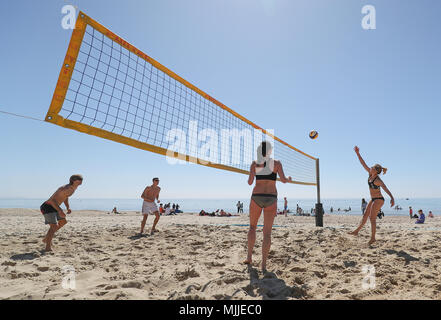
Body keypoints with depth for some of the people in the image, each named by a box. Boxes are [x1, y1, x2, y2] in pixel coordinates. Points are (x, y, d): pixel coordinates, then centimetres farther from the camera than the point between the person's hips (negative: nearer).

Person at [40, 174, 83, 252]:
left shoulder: (73, 188, 1)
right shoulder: (64, 189, -28)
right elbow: (52, 200, -30)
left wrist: (68, 207, 7)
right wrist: (60, 211, -36)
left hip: (54, 207, 10)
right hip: (47, 207, -10)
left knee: (63, 222, 17)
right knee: (54, 226, -15)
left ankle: (46, 238, 27)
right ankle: (48, 247, -7)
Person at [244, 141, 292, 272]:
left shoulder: (254, 163, 3)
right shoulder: (276, 163, 1)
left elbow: (250, 182, -3)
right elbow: (283, 179, -7)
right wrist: (289, 179, 15)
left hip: (256, 197, 1)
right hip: (271, 199, -1)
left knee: (252, 226, 21)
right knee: (267, 232, 3)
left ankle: (249, 256, 18)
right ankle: (263, 264, -1)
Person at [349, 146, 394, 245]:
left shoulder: (378, 180, -23)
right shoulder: (370, 174, -2)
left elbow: (386, 189, -36)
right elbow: (363, 164, 1)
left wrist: (392, 198, -50)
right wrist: (358, 153, -1)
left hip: (378, 200, -9)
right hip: (373, 200, 9)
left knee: (372, 218, -4)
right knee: (365, 215, 15)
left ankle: (373, 238, 6)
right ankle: (357, 231, 25)